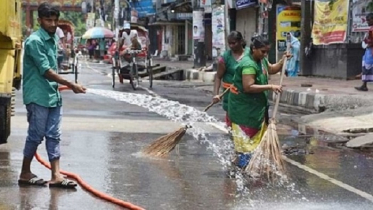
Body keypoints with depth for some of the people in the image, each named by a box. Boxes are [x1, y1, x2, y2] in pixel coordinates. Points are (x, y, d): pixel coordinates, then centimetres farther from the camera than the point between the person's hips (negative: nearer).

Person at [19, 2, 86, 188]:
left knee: (53, 136, 5)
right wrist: (71, 85, -22)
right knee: (36, 135, -1)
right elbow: (45, 71, -20)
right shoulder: (34, 41, -15)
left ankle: (56, 176, 5)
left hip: (53, 95, 8)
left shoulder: (53, 39, 11)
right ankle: (25, 173, 12)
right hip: (38, 96, -8)